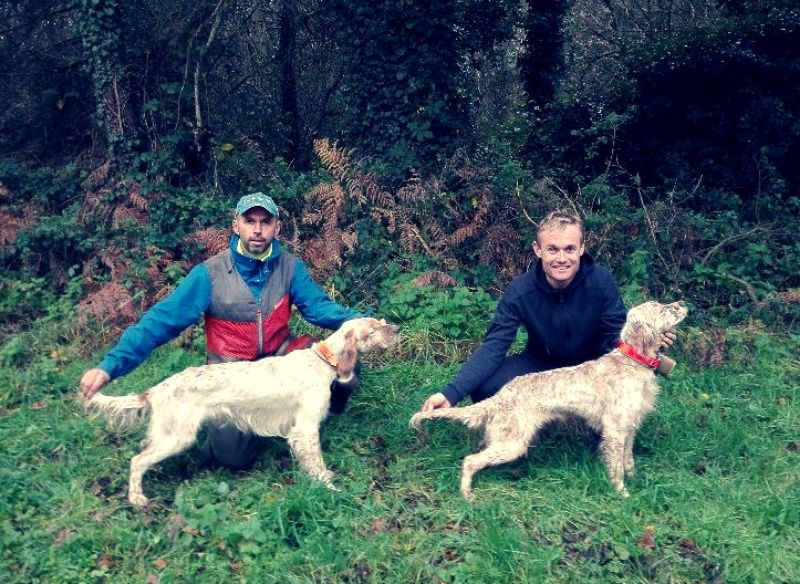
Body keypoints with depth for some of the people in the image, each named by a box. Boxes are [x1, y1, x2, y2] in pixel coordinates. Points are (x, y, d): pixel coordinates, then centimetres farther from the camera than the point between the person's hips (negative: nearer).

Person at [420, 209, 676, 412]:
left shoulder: (601, 281, -22)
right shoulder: (520, 292, -22)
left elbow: (619, 334, -18)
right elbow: (493, 347, -25)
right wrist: (451, 393, -40)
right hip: (542, 363, 0)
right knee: (482, 386, -25)